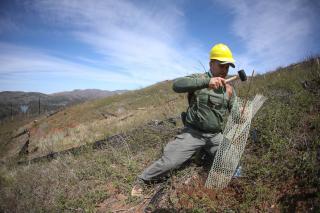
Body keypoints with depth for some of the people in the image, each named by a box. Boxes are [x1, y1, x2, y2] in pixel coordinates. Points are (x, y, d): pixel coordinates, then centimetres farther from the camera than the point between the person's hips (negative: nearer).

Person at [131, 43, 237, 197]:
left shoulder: (229, 89, 8)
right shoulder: (199, 79, -10)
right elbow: (176, 85, -29)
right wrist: (206, 81, -39)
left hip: (216, 136, 5)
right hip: (193, 132, -5)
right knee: (169, 162, -9)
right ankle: (142, 180, 17)